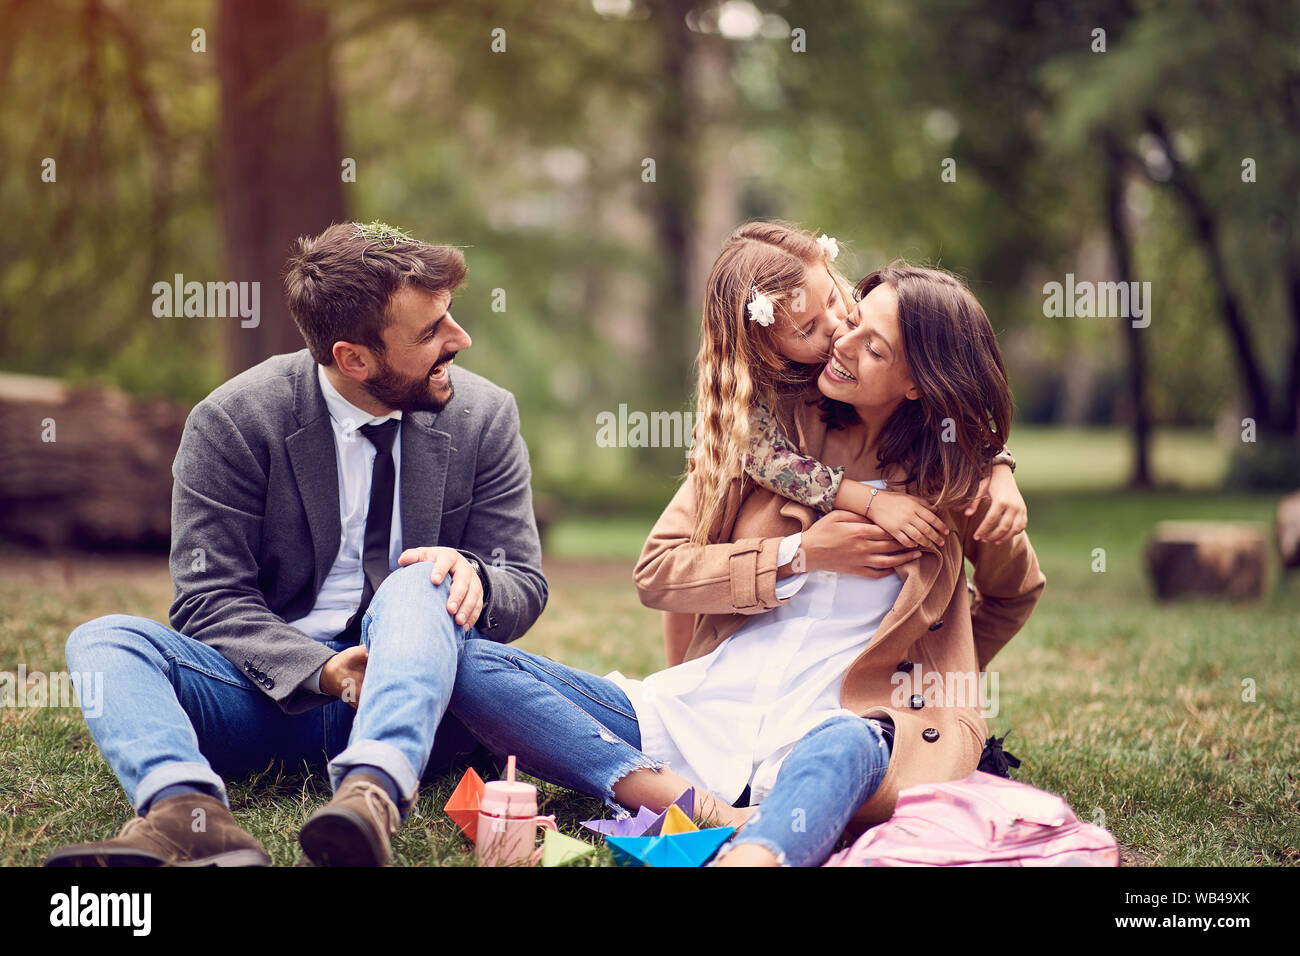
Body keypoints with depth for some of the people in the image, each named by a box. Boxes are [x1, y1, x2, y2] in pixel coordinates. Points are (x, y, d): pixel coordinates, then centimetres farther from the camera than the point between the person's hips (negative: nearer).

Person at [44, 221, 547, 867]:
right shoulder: (231, 422, -4)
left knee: (418, 585, -31)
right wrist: (320, 671, -25)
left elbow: (525, 587, 5)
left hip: (409, 695, 0)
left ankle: (372, 792, -56)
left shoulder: (484, 416, 3)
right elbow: (209, 596, -7)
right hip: (274, 687, 0)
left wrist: (473, 577, -21)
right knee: (103, 639, -24)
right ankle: (190, 813, -53)